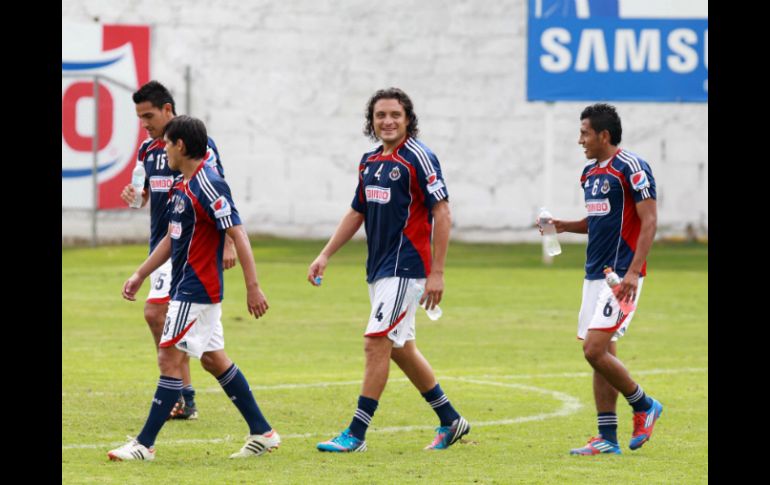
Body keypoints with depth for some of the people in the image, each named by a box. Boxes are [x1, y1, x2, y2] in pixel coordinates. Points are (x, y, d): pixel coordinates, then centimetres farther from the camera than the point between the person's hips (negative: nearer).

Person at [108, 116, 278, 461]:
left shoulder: (209, 186, -18)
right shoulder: (180, 186, 12)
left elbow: (238, 234, -20)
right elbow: (172, 238, 23)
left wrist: (253, 287, -23)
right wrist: (140, 275, 23)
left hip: (196, 290, -10)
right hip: (185, 287, 10)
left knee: (169, 358, -7)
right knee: (214, 359, 13)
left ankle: (145, 444, -4)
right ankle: (262, 432, 19)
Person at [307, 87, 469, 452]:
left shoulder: (418, 157, -11)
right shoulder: (369, 162, 12)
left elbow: (442, 213, -14)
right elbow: (357, 212, 22)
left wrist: (437, 272, -17)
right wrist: (326, 255, 15)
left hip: (405, 267, -9)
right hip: (378, 268, 9)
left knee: (376, 342, -12)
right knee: (400, 348, 14)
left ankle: (356, 434, -10)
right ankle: (451, 421, 26)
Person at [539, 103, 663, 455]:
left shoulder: (631, 168, -12)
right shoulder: (590, 172, 15)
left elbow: (649, 221, -15)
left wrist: (633, 271, -22)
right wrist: (564, 226, 9)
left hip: (620, 275, -9)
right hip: (595, 274, 9)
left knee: (595, 350, -14)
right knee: (601, 354, 7)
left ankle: (644, 406, 5)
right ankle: (607, 438, 9)